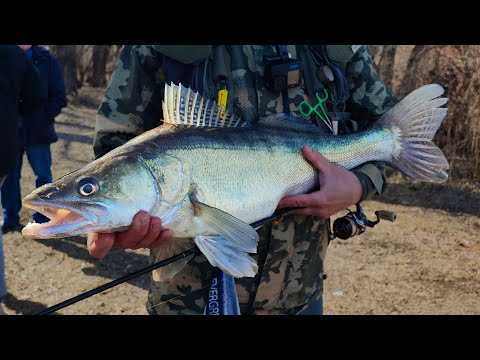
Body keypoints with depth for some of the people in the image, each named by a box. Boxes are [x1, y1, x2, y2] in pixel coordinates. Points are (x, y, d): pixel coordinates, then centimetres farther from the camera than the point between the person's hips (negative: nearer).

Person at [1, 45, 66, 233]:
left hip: (37, 131, -2)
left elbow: (59, 96, 1)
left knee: (43, 175, 4)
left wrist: (45, 117, -9)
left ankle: (42, 219, 16)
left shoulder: (47, 60, 0)